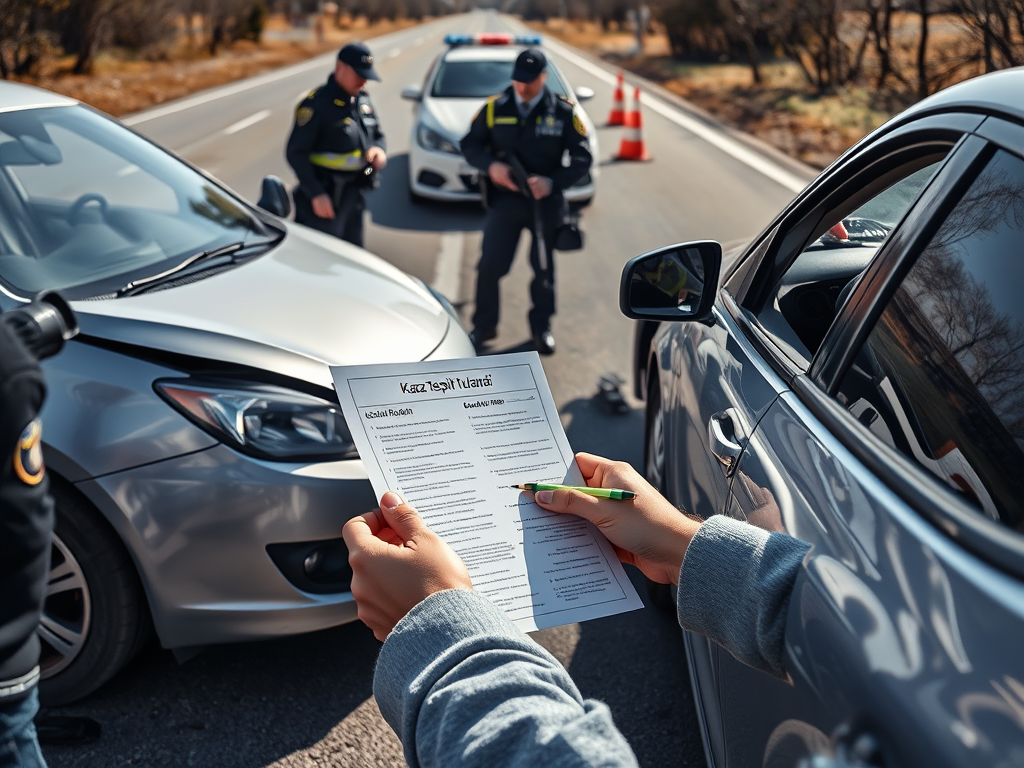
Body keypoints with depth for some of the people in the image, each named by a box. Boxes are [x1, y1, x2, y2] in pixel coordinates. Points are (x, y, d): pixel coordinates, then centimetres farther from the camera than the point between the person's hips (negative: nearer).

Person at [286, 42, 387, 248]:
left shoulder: (362, 100, 7)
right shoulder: (317, 103, -16)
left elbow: (377, 135, 20)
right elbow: (295, 153, -18)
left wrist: (378, 150, -5)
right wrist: (316, 194, -22)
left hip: (355, 194, 8)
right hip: (325, 196, -8)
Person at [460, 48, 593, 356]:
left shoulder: (563, 112, -4)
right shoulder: (495, 108, -1)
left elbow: (582, 158, -4)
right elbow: (469, 144, 5)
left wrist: (552, 182, -19)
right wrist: (490, 165, -15)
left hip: (546, 202, 0)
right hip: (505, 199, 0)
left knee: (543, 267, 11)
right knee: (490, 265, -4)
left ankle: (542, 327, 28)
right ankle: (484, 326, 14)